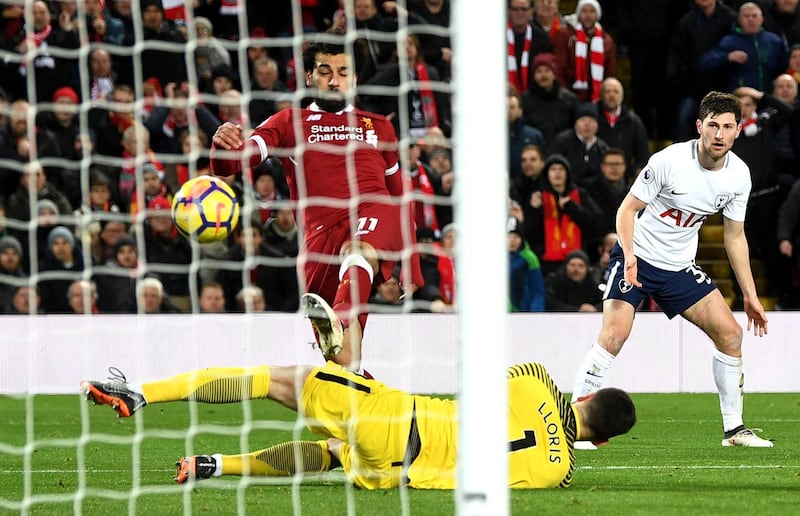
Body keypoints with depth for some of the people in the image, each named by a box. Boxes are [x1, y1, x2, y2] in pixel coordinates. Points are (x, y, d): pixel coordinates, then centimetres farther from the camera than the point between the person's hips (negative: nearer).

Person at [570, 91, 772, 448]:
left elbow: (735, 236, 8)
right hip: (637, 258, -5)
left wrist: (750, 295, 8)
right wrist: (629, 255, -29)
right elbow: (628, 208, -12)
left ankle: (733, 429, 10)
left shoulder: (739, 175, -4)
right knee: (615, 332, -23)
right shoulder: (669, 161, -20)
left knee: (730, 333, -2)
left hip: (681, 267, 5)